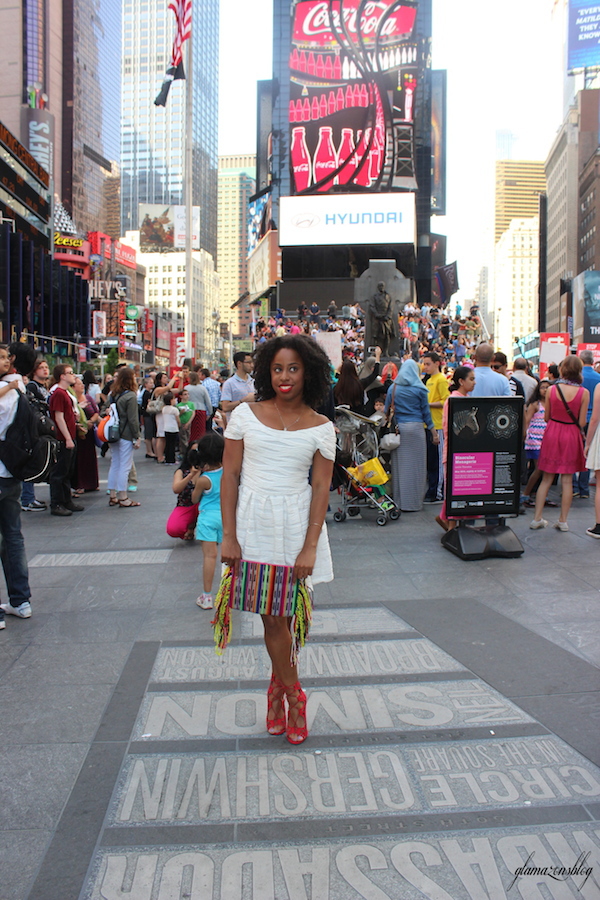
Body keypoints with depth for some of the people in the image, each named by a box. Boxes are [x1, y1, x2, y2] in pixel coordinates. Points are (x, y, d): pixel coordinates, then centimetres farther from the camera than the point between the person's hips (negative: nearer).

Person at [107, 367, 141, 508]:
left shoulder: (113, 394, 8)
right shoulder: (130, 396, -13)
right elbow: (133, 419, -15)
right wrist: (137, 437, -8)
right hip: (126, 436, -7)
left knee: (114, 465, 13)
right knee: (124, 467, -2)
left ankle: (113, 497, 19)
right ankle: (122, 498, 3)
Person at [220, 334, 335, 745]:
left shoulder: (321, 427, 0)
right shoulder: (246, 415, 0)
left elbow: (321, 488, -1)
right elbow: (230, 474, 0)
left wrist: (310, 547, -9)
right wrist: (229, 536, -5)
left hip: (297, 524, 0)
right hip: (253, 521, 0)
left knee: (285, 614, 6)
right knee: (272, 616, 4)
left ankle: (277, 689, 28)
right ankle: (294, 695, 24)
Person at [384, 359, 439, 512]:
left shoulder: (393, 388, 6)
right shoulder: (420, 389, -1)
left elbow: (387, 410, 7)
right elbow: (425, 412, 1)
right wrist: (434, 433, 8)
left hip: (398, 428, 3)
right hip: (415, 427, -3)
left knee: (398, 464, 8)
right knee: (415, 465, 2)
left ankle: (398, 500, 14)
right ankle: (412, 502, 4)